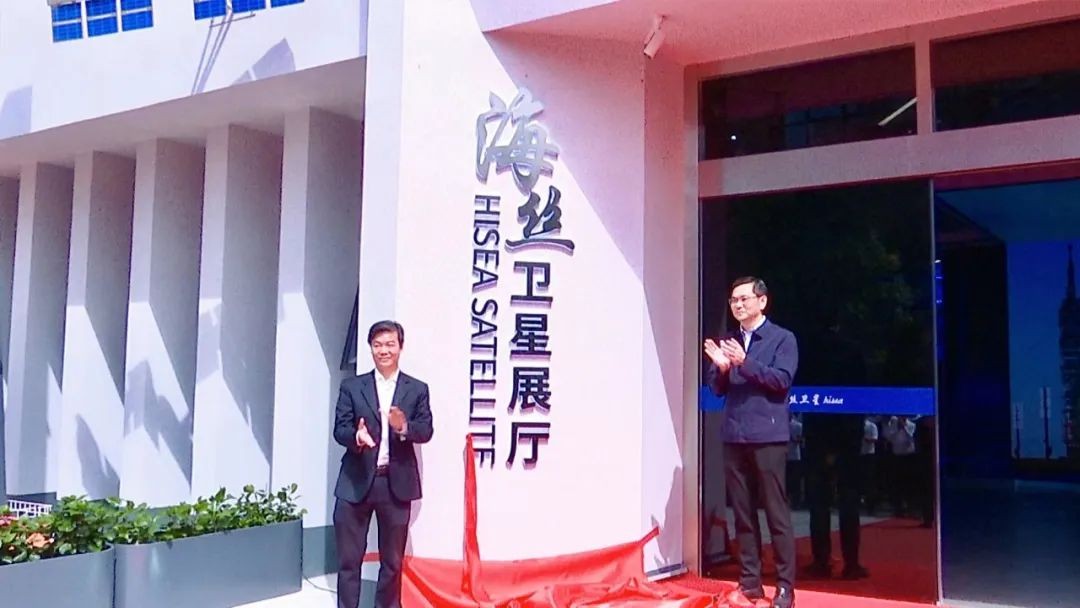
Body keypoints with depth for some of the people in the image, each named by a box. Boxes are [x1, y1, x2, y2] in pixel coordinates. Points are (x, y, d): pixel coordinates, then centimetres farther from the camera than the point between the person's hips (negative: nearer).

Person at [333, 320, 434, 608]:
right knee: (349, 558, 7)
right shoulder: (351, 386, 4)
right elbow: (339, 429, -2)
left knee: (392, 560, 11)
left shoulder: (417, 389, 5)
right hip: (356, 482, 0)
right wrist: (356, 436, -24)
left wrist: (404, 427, -23)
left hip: (397, 483, 0)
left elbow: (426, 431, -2)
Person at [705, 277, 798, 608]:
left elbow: (782, 380, -12)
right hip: (734, 437, 5)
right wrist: (721, 367, -8)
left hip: (768, 436, -5)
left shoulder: (782, 338, 1)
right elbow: (718, 388, 13)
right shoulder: (728, 342, 15)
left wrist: (744, 362, -21)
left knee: (777, 515, -2)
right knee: (743, 515, 9)